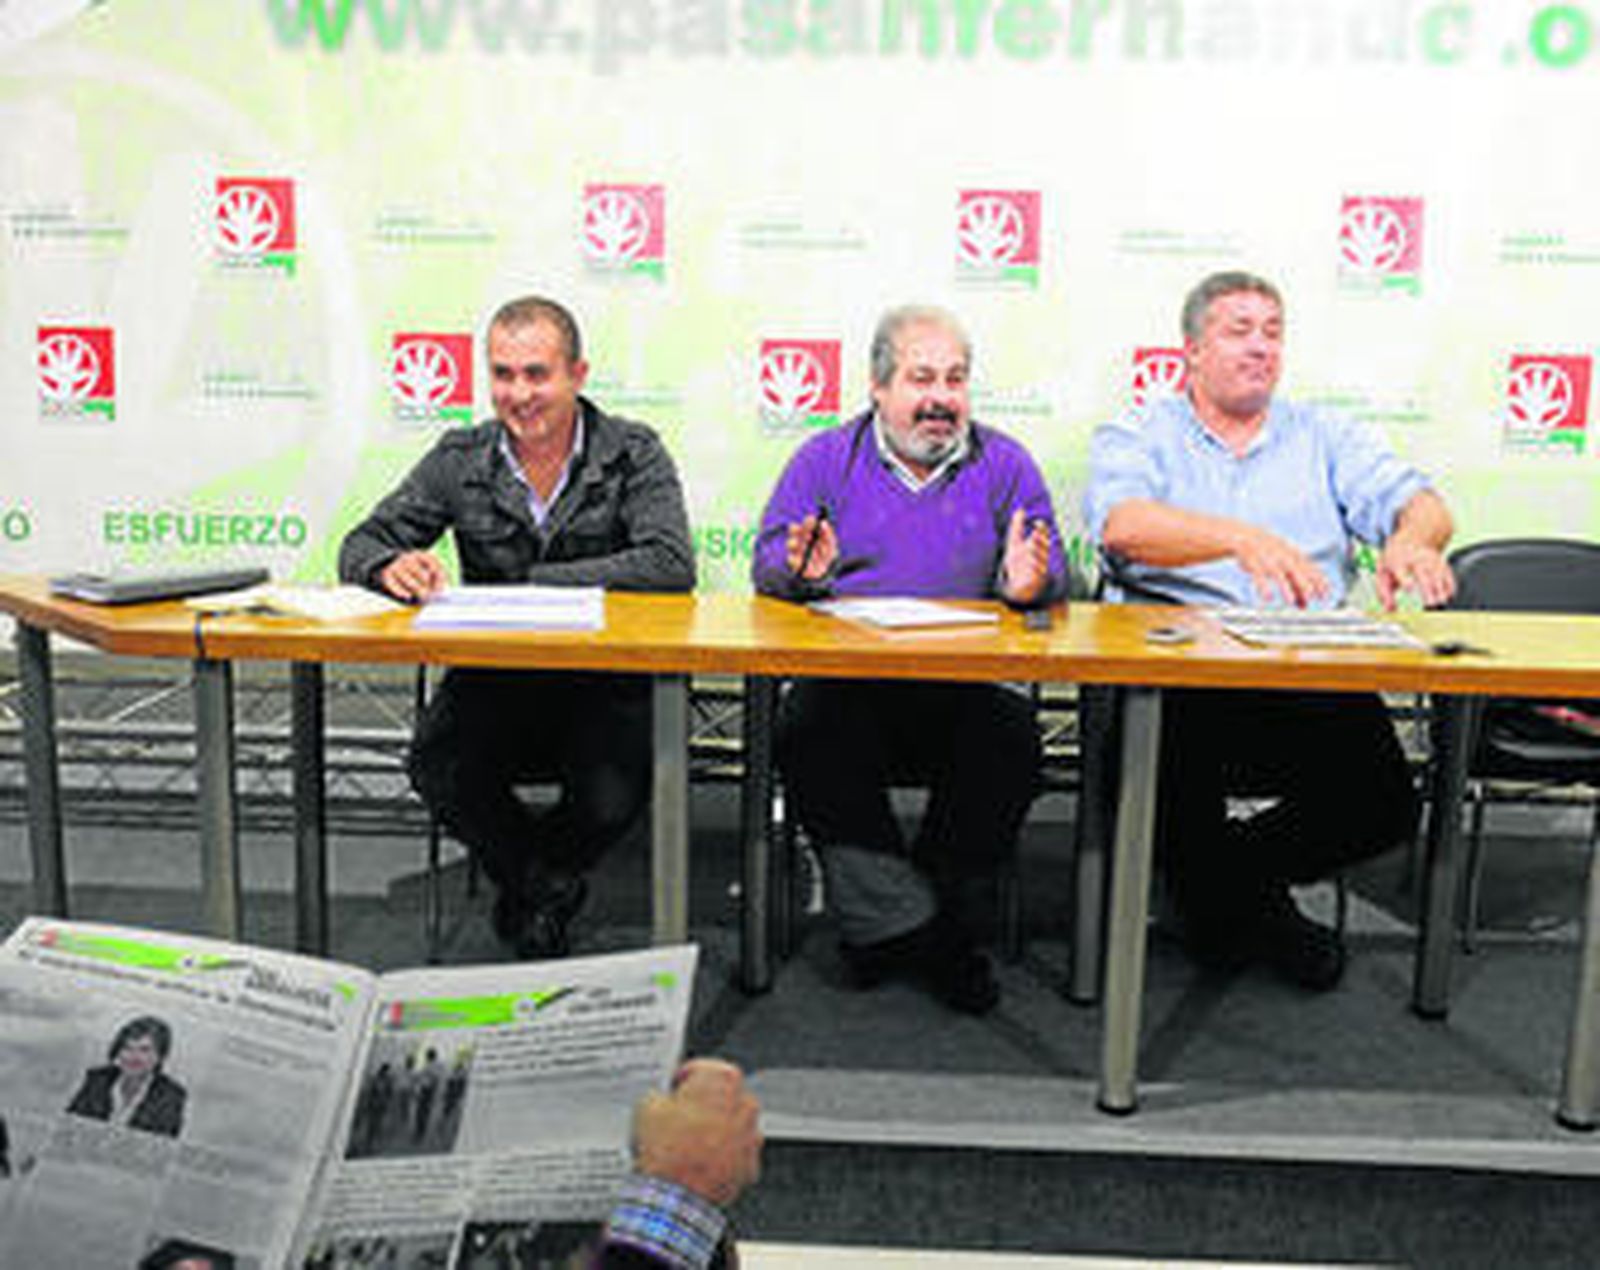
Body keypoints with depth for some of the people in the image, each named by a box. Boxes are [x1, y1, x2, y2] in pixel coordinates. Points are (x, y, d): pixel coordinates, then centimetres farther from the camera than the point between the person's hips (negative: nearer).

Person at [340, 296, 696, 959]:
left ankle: (529, 882, 13)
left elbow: (670, 565, -18)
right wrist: (391, 566, -21)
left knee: (614, 797, -28)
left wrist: (528, 582, -21)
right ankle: (547, 883, 7)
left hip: (605, 682, -2)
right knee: (437, 772, -27)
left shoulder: (632, 453, -2)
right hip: (492, 681, 2)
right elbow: (361, 546, 6)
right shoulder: (460, 460, 6)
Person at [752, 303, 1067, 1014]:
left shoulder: (1005, 465, 16)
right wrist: (800, 570, -18)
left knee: (1011, 737, -30)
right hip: (845, 683, 0)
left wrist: (1028, 584, -17)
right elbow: (768, 562, 6)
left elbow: (1047, 576, 8)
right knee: (807, 730, -32)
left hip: (965, 689, 1)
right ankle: (907, 925, -22)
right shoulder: (826, 459, 14)